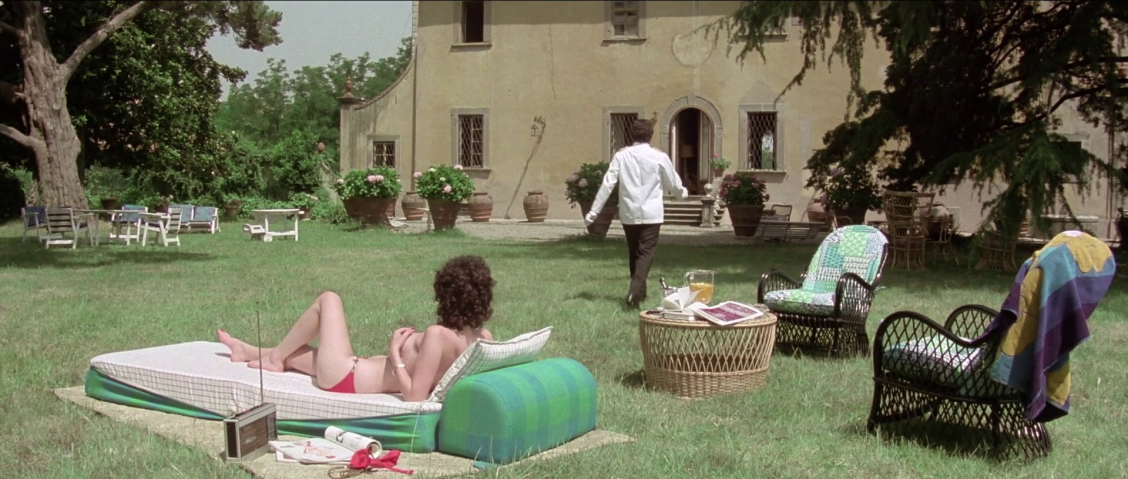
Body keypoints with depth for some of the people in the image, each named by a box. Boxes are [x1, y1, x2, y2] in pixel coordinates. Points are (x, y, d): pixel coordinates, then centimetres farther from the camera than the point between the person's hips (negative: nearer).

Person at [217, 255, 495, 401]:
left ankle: (275, 357, 27)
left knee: (328, 299, 10)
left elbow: (414, 398, -32)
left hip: (346, 380, -8)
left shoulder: (438, 334, -31)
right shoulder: (482, 338, -9)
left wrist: (395, 354, -23)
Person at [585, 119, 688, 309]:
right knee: (646, 252, -3)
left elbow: (607, 184, -4)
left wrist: (594, 211, 0)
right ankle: (634, 291, -22)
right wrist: (682, 193, 32)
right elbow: (673, 183, 9)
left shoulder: (621, 155, 0)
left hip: (628, 213, 2)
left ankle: (639, 292, 29)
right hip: (651, 213, -2)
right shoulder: (659, 156, -2)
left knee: (634, 252, 17)